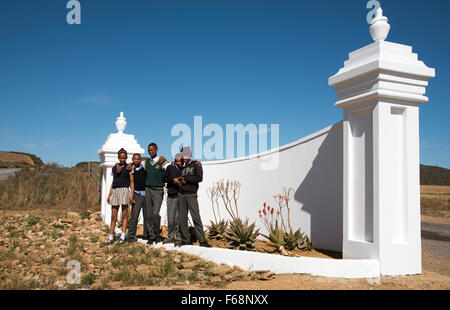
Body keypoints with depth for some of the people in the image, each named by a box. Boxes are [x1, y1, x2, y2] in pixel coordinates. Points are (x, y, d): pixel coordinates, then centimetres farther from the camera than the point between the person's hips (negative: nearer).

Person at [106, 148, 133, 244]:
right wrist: (109, 195, 7)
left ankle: (123, 236, 4)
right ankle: (111, 236, 8)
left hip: (124, 191, -4)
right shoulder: (114, 168, 15)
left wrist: (132, 195, -7)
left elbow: (131, 183, 1)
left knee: (124, 215, 0)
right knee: (113, 216, 4)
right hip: (115, 191, 4)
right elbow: (113, 182, 13)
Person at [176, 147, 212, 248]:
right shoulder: (183, 168, 19)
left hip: (191, 195, -6)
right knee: (182, 218, 4)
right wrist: (181, 180, -3)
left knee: (196, 217, -10)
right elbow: (180, 179, 20)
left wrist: (185, 178, -9)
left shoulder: (196, 165, 2)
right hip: (181, 194, 6)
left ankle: (202, 240, -9)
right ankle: (185, 239, 12)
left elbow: (199, 178, -12)